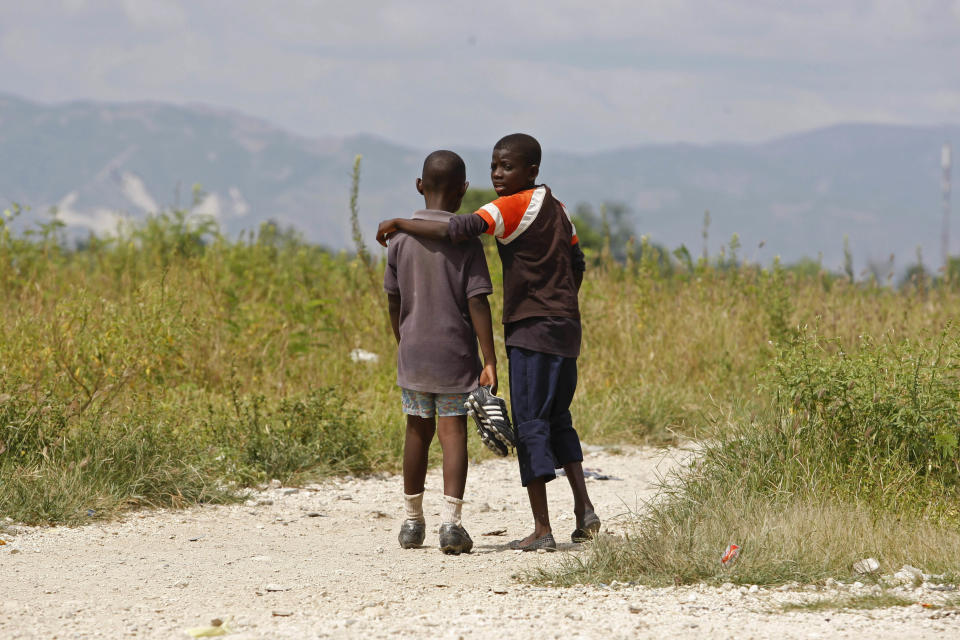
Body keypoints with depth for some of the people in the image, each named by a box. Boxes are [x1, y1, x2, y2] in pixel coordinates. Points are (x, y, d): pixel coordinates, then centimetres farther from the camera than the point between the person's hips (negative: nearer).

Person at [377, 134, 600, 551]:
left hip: (531, 333, -8)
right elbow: (576, 264, 18)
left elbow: (460, 230, -24)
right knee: (557, 421, 19)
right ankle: (583, 508, 8)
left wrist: (399, 224, -15)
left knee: (530, 425, -4)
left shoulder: (514, 207, -13)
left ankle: (542, 529, -4)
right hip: (565, 329, 8)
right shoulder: (556, 208, 12)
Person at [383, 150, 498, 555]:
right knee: (453, 433, -3)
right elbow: (477, 302, -12)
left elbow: (394, 301, 7)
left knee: (418, 432, 15)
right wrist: (489, 361, -10)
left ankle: (412, 521, 23)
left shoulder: (401, 237, 2)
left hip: (413, 352, 3)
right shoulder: (465, 240, -9)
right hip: (454, 353, -3)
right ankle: (450, 522, -13)